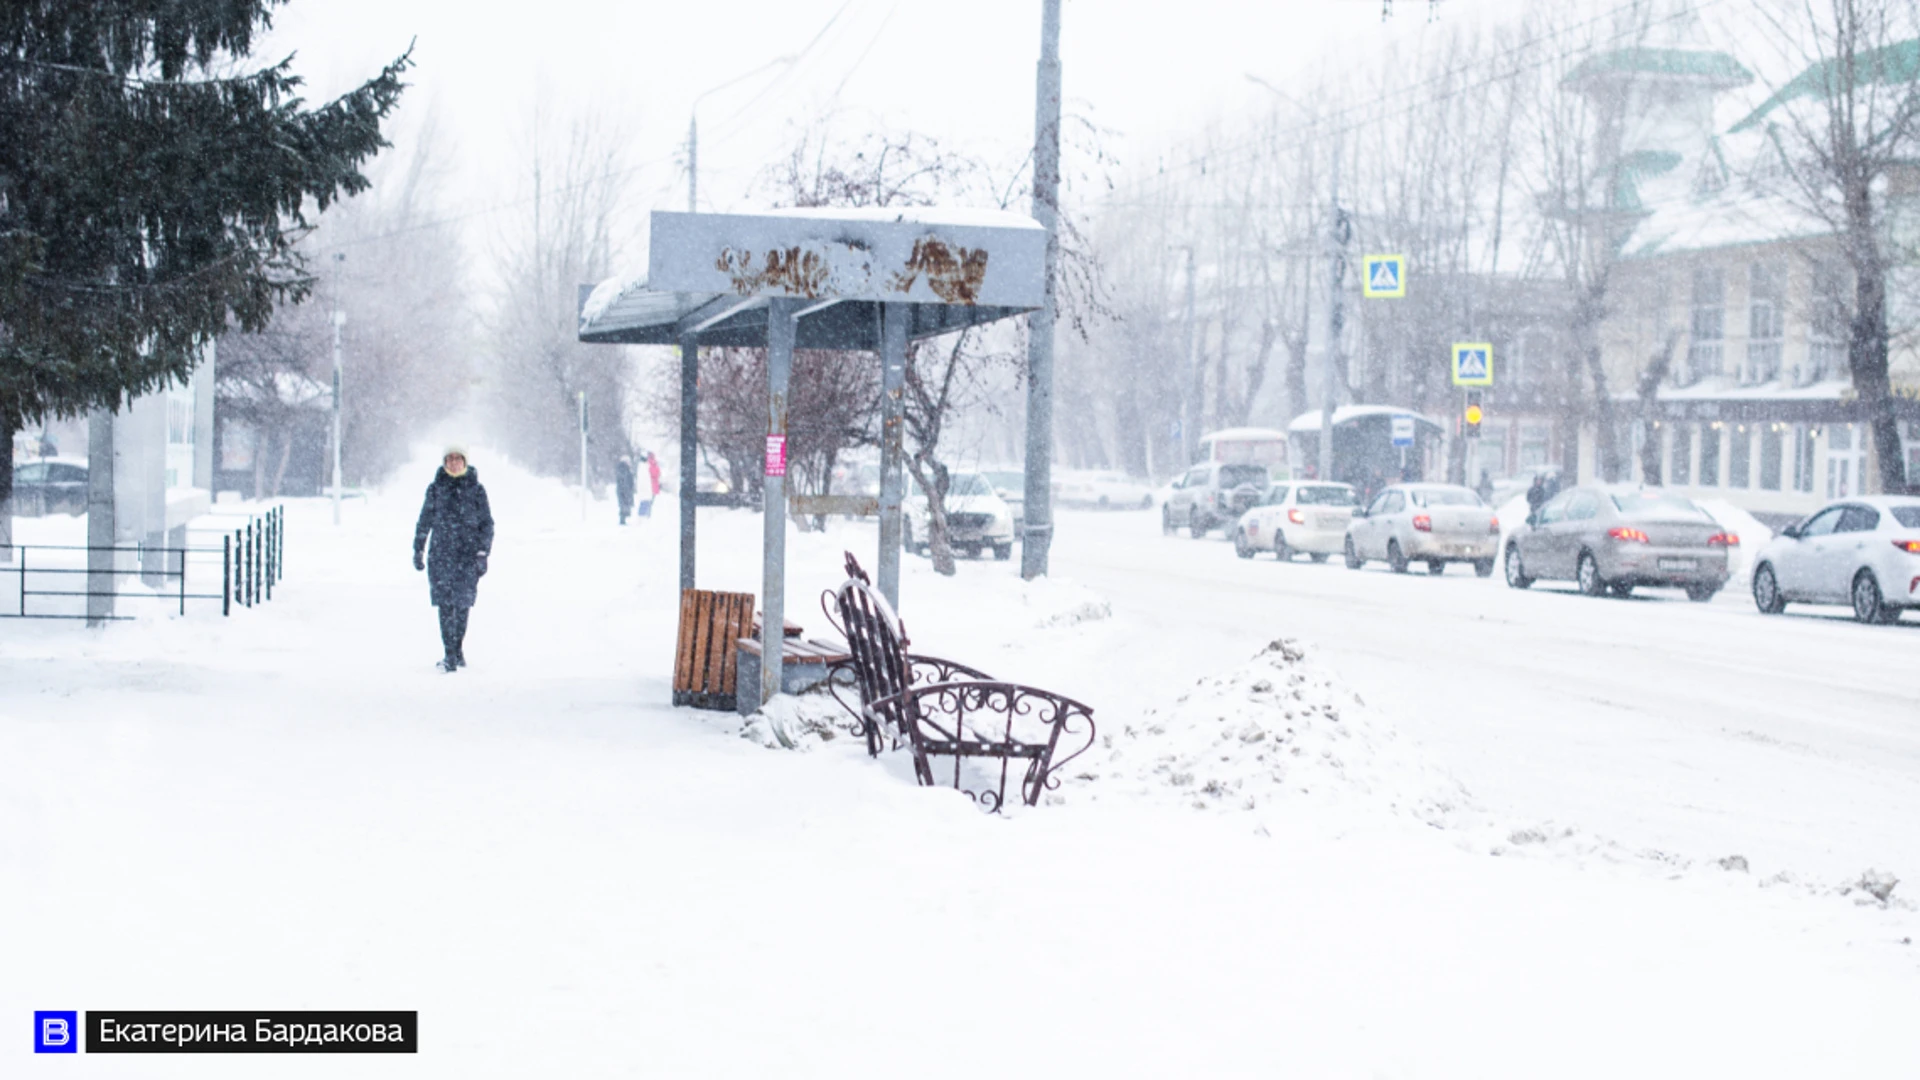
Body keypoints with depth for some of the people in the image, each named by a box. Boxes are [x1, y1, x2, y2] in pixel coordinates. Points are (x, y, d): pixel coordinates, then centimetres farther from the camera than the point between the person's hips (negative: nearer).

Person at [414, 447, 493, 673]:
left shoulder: (476, 489, 4)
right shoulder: (436, 488, 7)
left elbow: (487, 523, 5)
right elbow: (424, 521, 13)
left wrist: (483, 553, -2)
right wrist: (418, 550, 11)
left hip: (468, 556, 0)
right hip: (441, 555, 0)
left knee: (462, 604, 3)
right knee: (446, 605, -9)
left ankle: (458, 650, 21)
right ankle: (451, 656, -9)